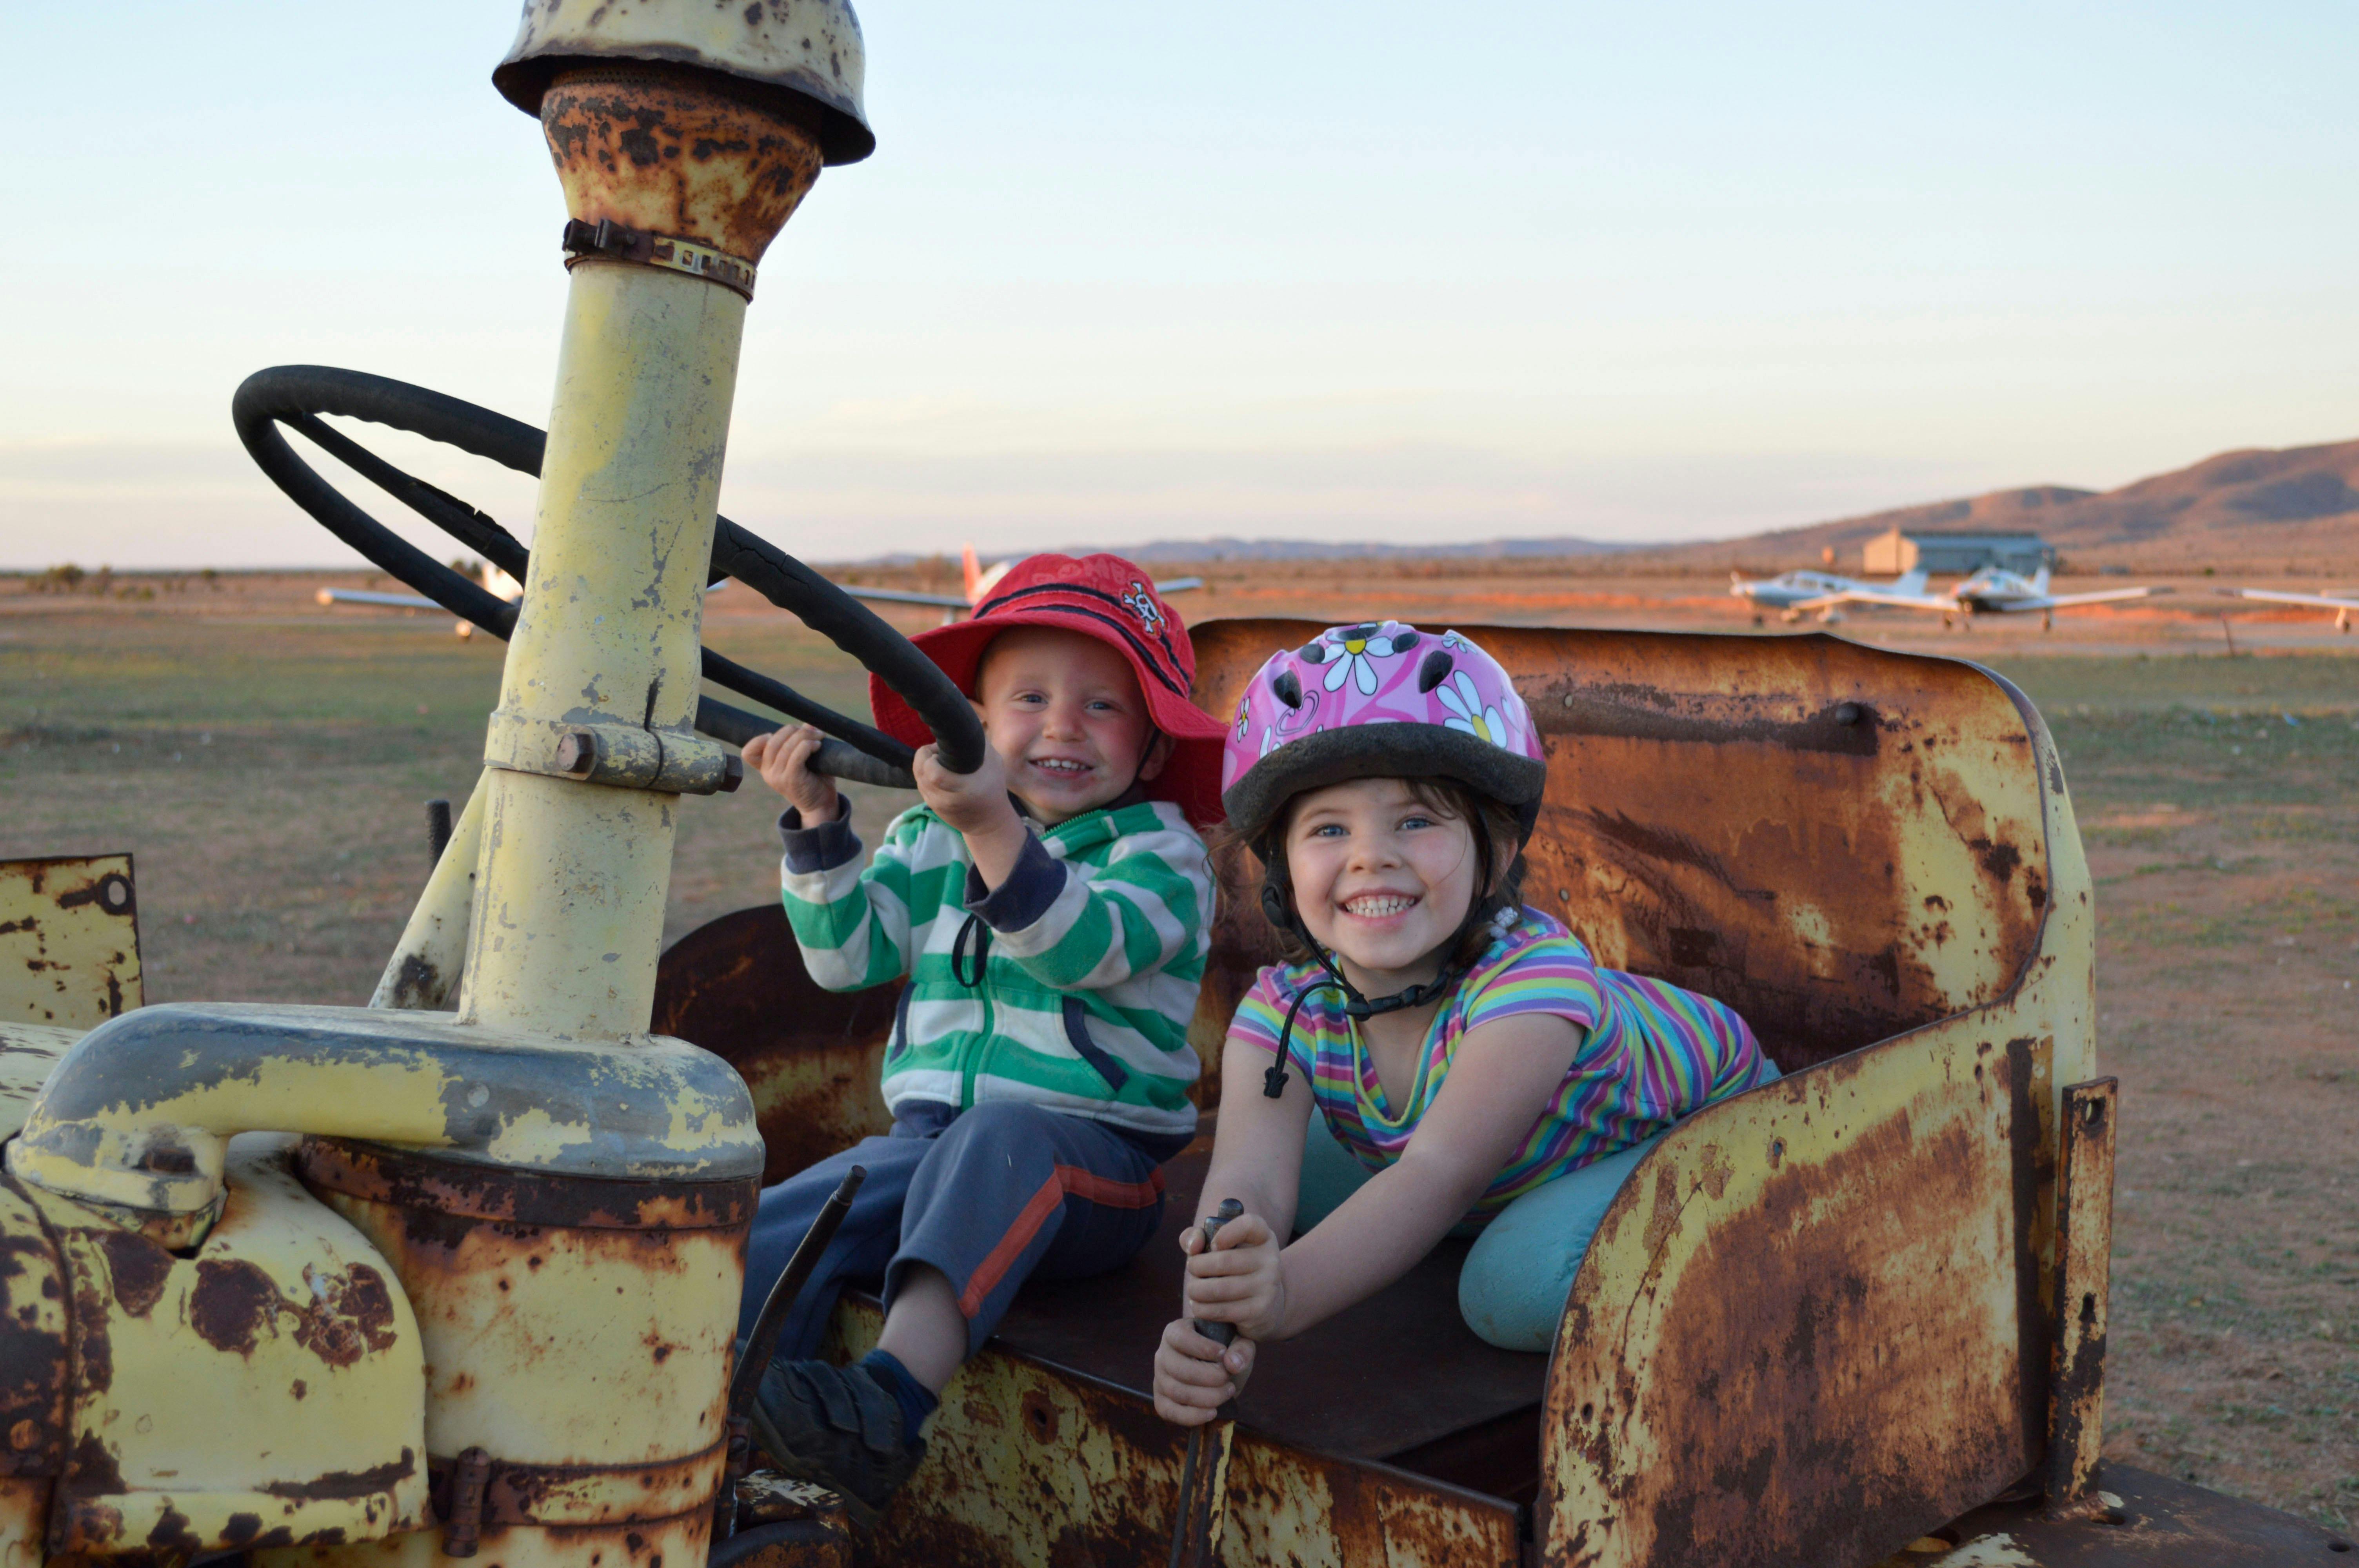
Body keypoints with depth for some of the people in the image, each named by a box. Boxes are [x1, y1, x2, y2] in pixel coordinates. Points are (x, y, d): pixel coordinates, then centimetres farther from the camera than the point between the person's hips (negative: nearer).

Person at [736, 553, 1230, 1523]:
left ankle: (894, 1397, -51)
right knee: (774, 1233, -19)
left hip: (1091, 1158, -5)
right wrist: (818, 821, -8)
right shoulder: (926, 840, 15)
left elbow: (1086, 948, -21)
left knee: (996, 1140, -38)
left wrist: (992, 827, -35)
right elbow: (847, 955, 5)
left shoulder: (1160, 853, 0)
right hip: (928, 1135, 5)